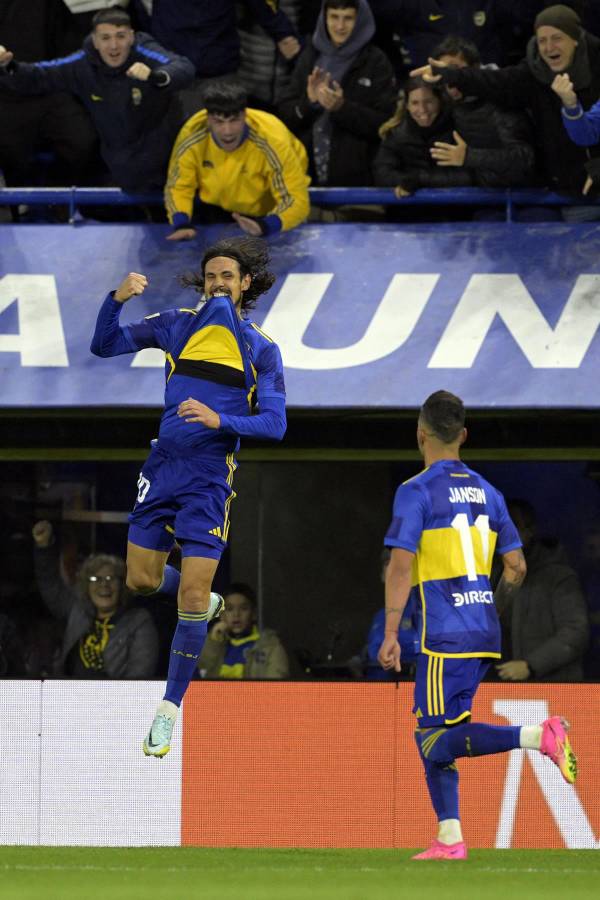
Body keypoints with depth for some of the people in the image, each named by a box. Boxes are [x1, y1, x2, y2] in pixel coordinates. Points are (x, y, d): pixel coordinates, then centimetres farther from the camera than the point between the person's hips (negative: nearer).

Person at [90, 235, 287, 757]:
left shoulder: (262, 350, 0)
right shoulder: (178, 326, 6)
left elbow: (274, 424, -7)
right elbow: (105, 345, 3)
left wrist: (220, 420, -24)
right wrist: (117, 300, -15)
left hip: (210, 479, -3)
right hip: (163, 467, 3)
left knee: (191, 600, -7)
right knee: (143, 580, 8)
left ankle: (170, 710, 3)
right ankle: (204, 603, 42)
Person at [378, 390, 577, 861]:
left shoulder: (417, 491, -7)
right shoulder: (487, 492, 13)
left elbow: (401, 565, -14)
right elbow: (516, 567, 15)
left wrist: (391, 634, -12)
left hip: (446, 636, -7)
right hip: (484, 635, 7)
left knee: (437, 740, -9)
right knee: (433, 738, 14)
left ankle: (539, 735, -26)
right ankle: (449, 839, 8)